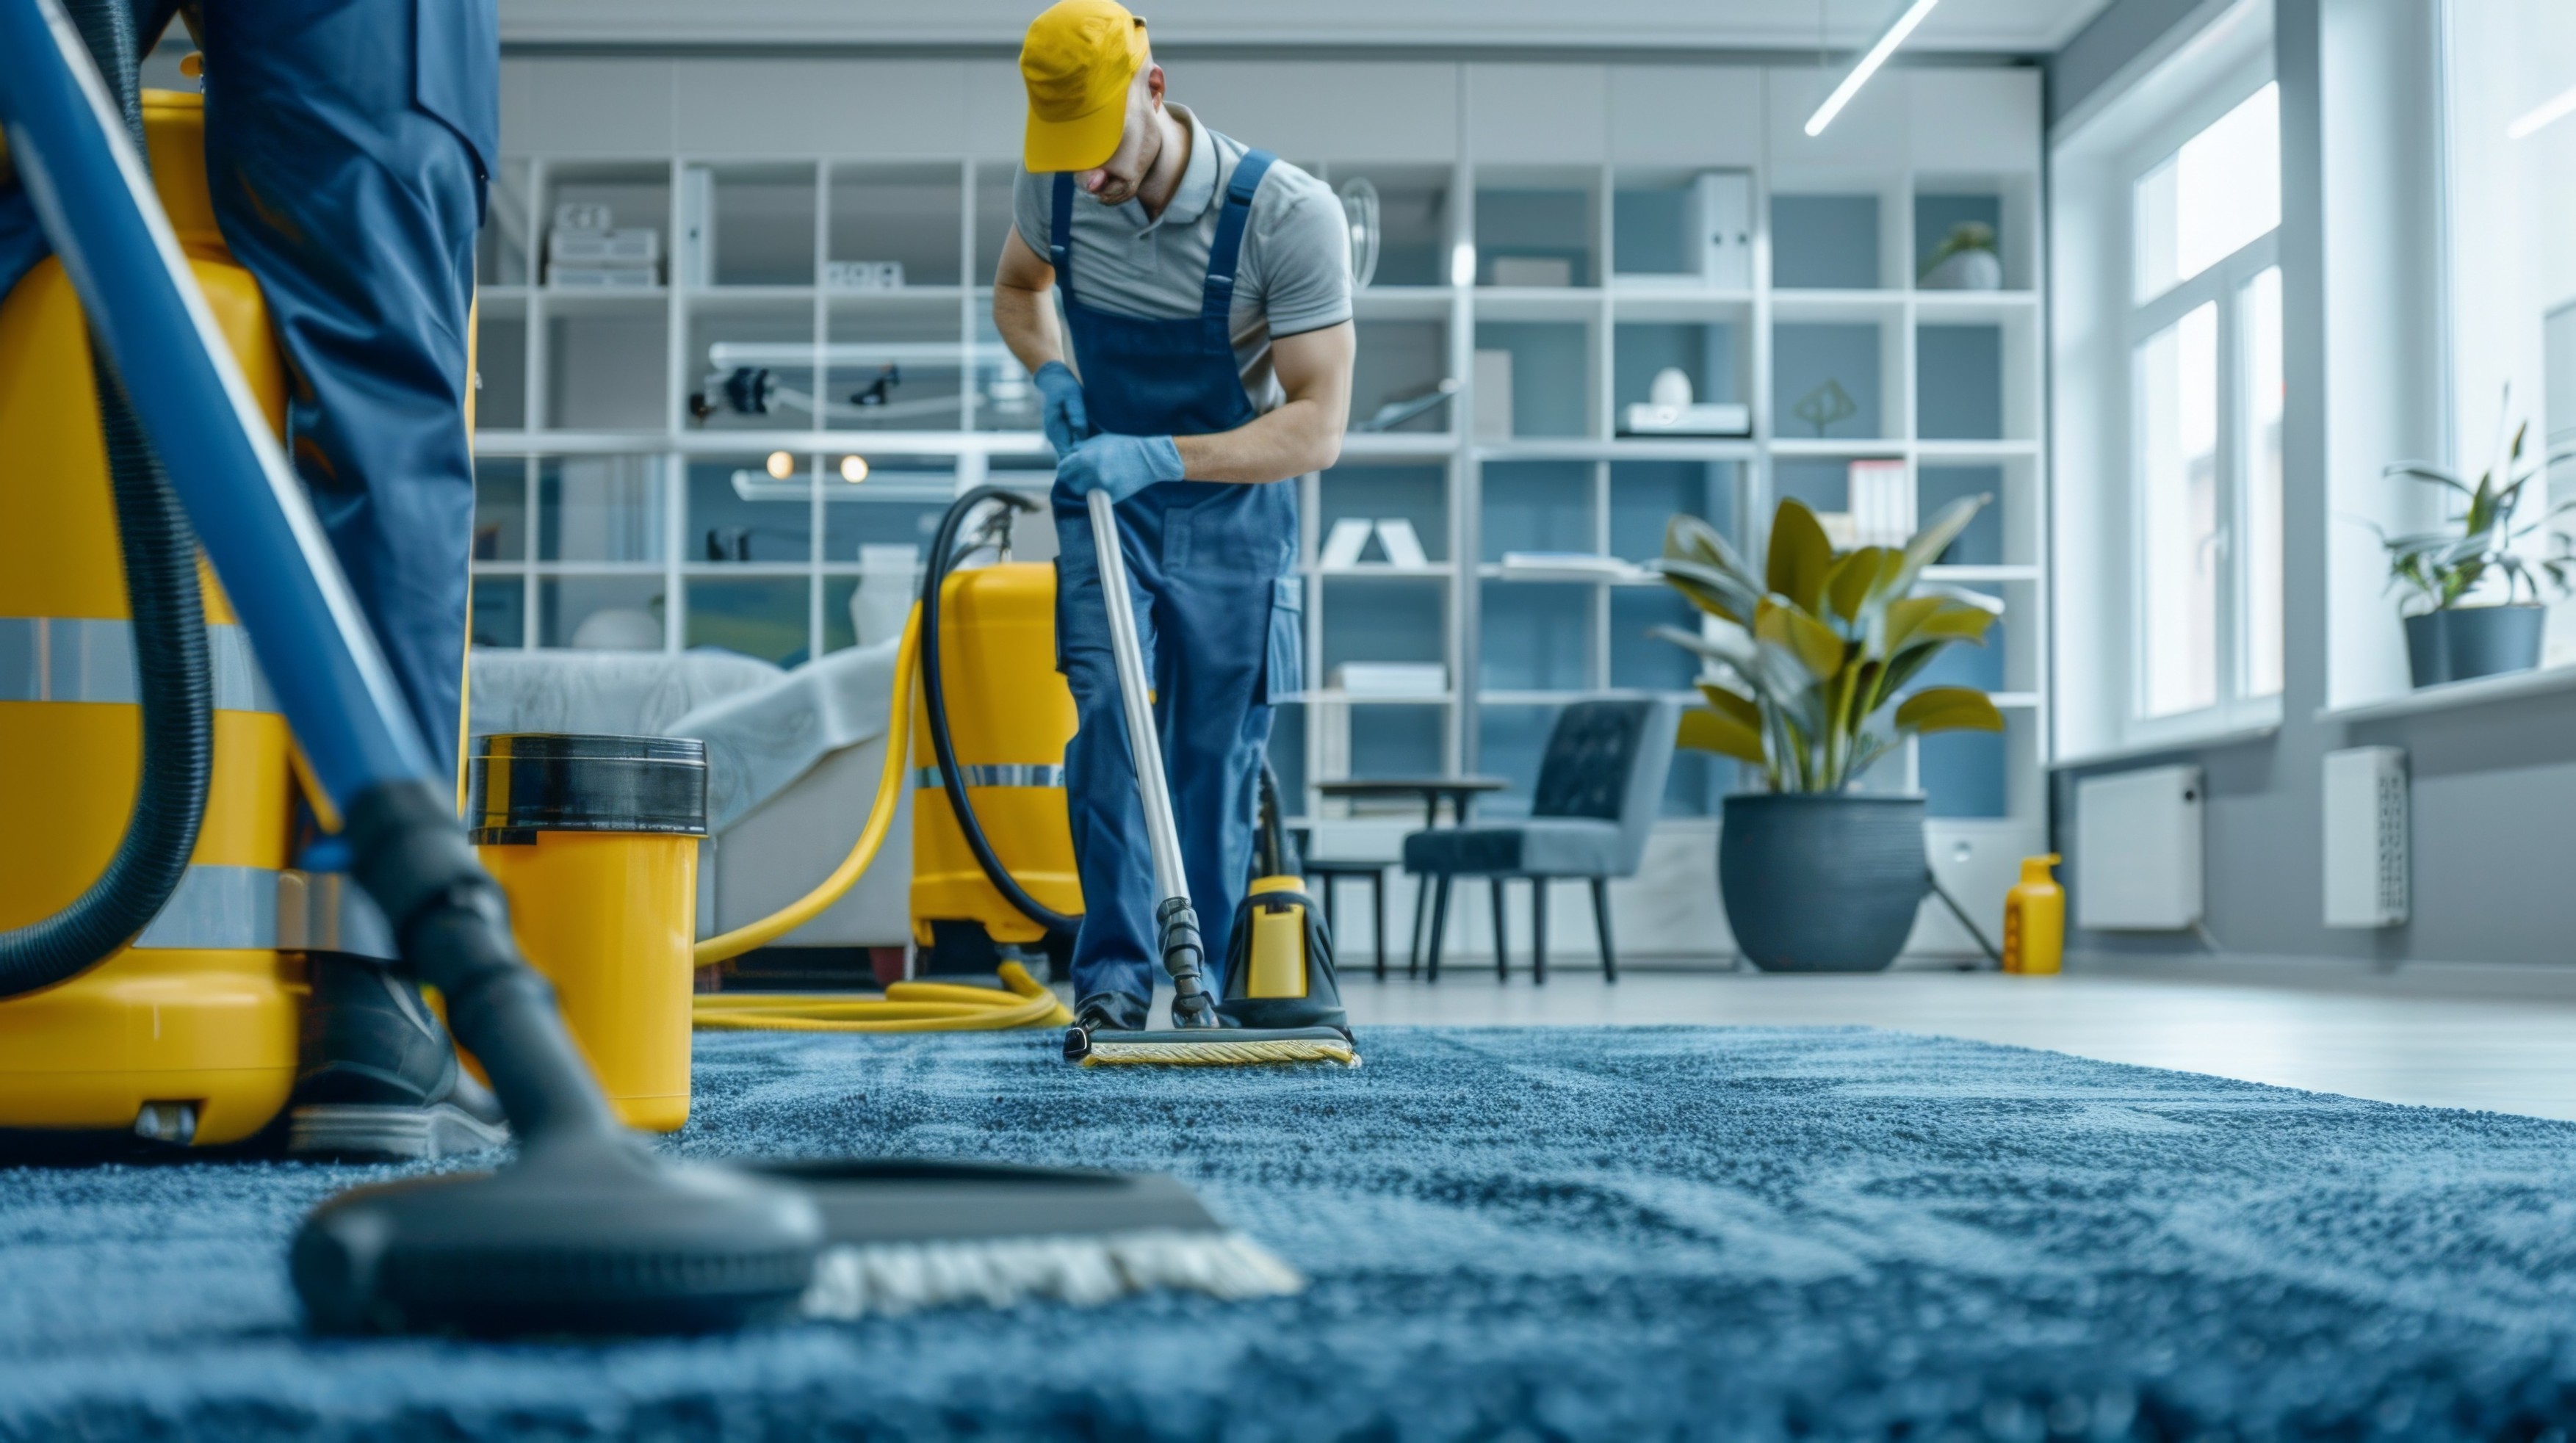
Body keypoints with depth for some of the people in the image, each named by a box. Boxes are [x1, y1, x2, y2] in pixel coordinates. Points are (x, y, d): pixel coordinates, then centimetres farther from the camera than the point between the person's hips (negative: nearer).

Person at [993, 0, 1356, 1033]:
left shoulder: (1288, 214, -26)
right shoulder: (1055, 187, -11)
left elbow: (1317, 428, -26)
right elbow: (1015, 289, 13)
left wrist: (1159, 457, -36)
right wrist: (1051, 376, -8)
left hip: (1231, 507, -2)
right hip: (1105, 496, 2)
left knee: (1217, 760, 2)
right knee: (1105, 711, -15)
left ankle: (1201, 985, 14)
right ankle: (1112, 974, -12)